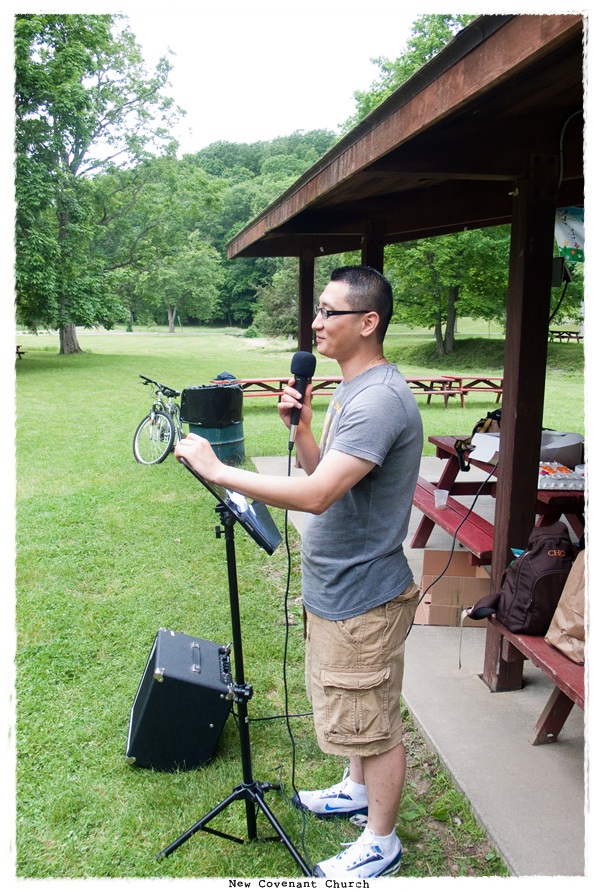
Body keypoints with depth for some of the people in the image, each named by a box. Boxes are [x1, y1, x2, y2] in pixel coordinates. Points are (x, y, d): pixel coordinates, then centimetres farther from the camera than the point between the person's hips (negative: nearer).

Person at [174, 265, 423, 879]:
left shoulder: (380, 399, -26)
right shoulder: (351, 391, 9)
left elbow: (316, 494, -35)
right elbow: (321, 473, 13)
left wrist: (217, 470, -29)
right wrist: (301, 426, -4)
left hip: (362, 597, -10)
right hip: (337, 589, 10)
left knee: (370, 720, 8)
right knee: (352, 709, 27)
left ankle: (380, 843, 28)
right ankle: (357, 790, 49)